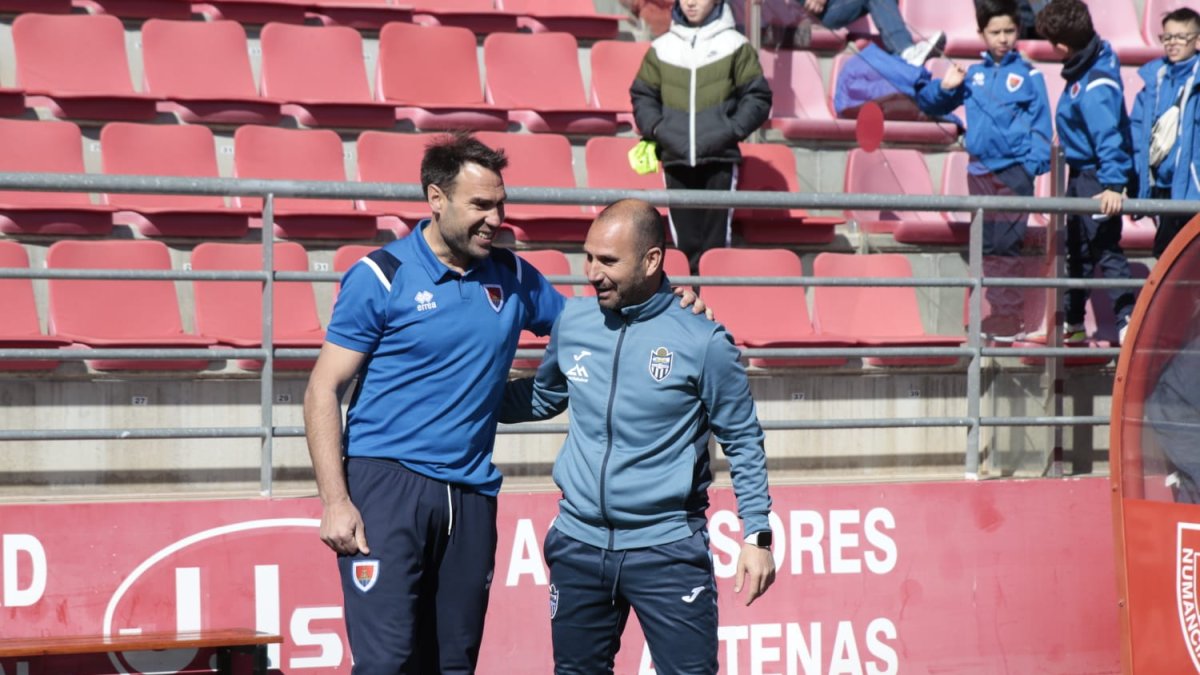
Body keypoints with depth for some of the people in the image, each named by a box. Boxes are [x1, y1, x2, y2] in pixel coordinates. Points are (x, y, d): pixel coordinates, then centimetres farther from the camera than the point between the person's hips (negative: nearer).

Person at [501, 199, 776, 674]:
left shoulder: (701, 340, -9)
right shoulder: (572, 322, 2)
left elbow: (743, 441, -1)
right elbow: (542, 398, 20)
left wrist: (757, 534, -5)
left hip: (667, 547, -4)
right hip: (579, 544, 5)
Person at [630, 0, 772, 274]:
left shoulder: (735, 45, 3)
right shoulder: (661, 48, 8)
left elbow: (757, 97, 4)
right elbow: (642, 96, 15)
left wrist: (732, 130, -7)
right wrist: (655, 129, -1)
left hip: (720, 158, -2)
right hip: (675, 158, 2)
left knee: (716, 239, -3)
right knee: (684, 238, 3)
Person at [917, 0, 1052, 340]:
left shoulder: (1028, 76, 2)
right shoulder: (973, 75, 12)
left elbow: (1041, 125, 0)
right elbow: (929, 105, 18)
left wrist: (1035, 163, -12)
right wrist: (944, 87, -2)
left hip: (1014, 171, -4)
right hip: (980, 169, 4)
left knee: (1006, 246, -9)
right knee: (988, 246, 6)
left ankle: (1010, 315, -5)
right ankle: (1000, 312, 12)